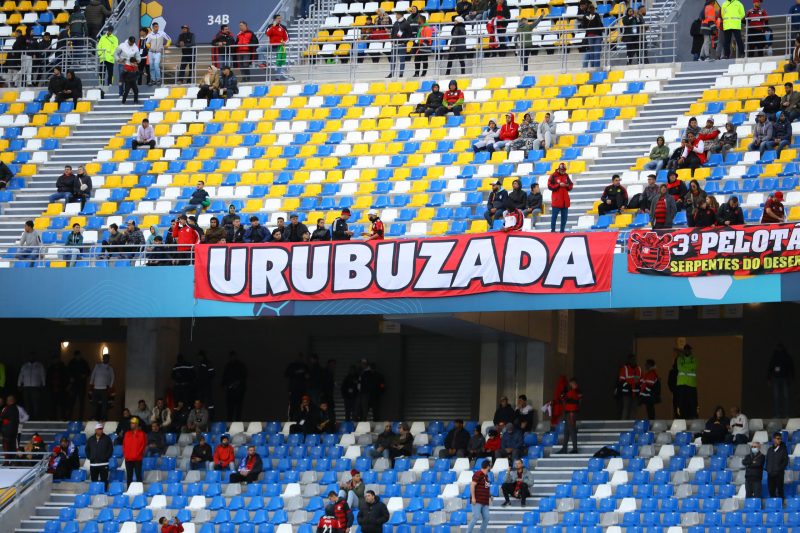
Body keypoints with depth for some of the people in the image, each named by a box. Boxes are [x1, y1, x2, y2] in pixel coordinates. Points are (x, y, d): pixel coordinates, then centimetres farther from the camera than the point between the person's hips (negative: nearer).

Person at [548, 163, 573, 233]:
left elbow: (570, 187, 15)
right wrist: (559, 185, -16)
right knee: (554, 215, -4)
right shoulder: (553, 176, -4)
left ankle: (562, 230, 13)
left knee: (564, 216, 6)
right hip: (556, 200, -5)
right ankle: (553, 230, 1)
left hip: (565, 200, 5)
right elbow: (550, 186, -9)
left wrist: (567, 186, -8)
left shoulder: (566, 176, 11)